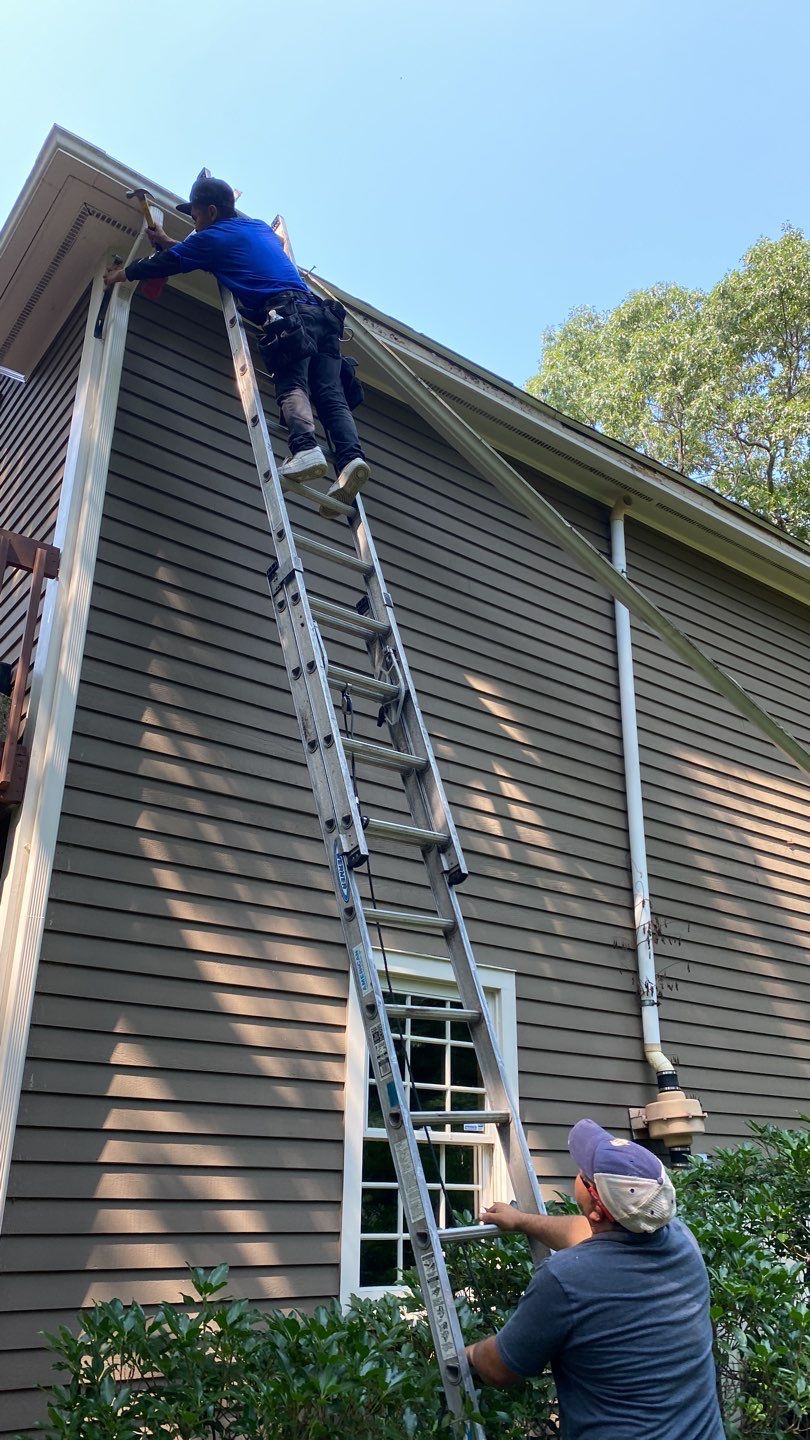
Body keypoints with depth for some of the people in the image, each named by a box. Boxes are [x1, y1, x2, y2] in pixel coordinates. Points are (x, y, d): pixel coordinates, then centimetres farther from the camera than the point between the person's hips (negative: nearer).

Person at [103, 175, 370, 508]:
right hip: (320, 312, 6)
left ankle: (305, 449, -42)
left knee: (291, 385, -18)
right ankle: (350, 456, -29)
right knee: (330, 393, -9)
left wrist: (119, 275, 40)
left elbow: (165, 264, 24)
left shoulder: (213, 237, 12)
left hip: (286, 314, -6)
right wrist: (167, 242, 57)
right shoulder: (260, 227, 33)